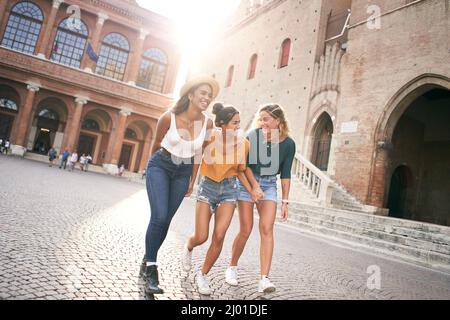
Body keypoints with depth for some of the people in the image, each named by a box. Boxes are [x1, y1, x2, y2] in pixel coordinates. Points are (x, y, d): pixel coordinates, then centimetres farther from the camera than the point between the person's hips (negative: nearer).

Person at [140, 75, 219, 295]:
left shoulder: (207, 124, -10)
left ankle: (148, 262, 26)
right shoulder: (169, 118, -18)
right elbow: (156, 144, 0)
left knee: (166, 220, 7)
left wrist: (192, 181, 9)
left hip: (183, 173, 3)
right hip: (160, 166, -3)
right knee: (159, 216, -17)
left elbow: (198, 154, 3)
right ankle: (150, 268, 0)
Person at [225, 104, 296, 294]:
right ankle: (232, 267, 20)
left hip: (269, 185, 2)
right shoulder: (254, 135, -12)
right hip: (247, 182, -1)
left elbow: (285, 174, -2)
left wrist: (285, 202, -3)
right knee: (246, 230, -2)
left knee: (267, 229, -11)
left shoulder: (288, 144, -7)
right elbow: (245, 164, -10)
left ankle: (264, 279, -9)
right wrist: (255, 186, -19)